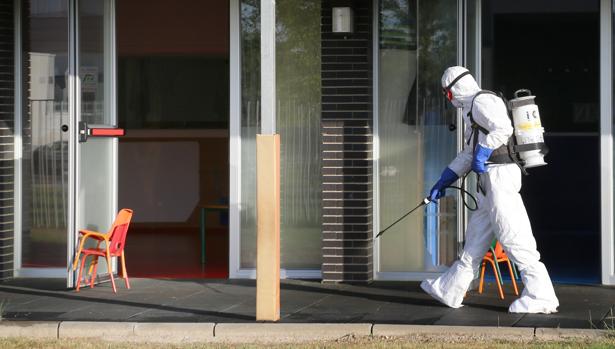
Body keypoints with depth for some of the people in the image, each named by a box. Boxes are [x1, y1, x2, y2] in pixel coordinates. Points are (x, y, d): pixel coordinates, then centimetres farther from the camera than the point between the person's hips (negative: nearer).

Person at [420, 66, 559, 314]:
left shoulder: (482, 101, -6)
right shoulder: (473, 109, 26)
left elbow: (503, 128, -23)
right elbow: (468, 154, 31)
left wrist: (482, 153, -19)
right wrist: (443, 181, 30)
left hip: (499, 175, -11)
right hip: (490, 182, 11)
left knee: (514, 238, -12)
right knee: (475, 236, 15)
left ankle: (541, 297, -13)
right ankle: (449, 291, 23)